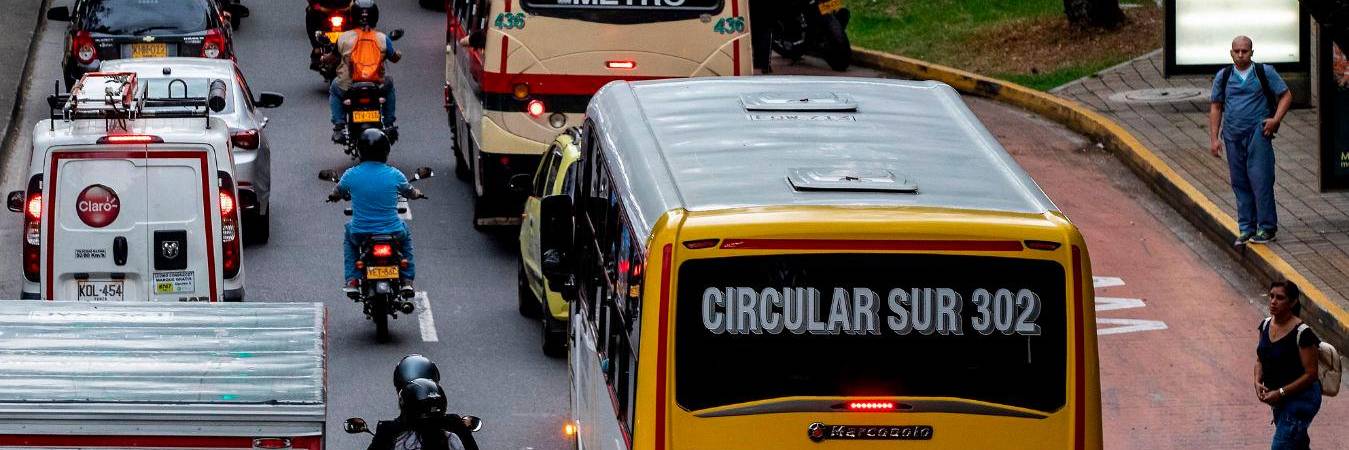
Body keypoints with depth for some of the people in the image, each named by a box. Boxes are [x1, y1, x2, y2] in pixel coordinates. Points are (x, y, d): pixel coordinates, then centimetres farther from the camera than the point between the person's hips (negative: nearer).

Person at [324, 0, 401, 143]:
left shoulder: (344, 38, -4)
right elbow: (394, 58, 12)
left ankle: (339, 126, 20)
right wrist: (399, 54, 36)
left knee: (334, 89, 34)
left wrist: (323, 59, 31)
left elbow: (330, 58, 7)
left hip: (349, 87, -1)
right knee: (389, 86, 36)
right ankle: (389, 124, 32)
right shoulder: (382, 39, -2)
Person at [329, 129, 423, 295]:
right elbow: (410, 193, 9)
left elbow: (338, 193, 12)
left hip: (361, 234, 0)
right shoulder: (395, 175, -11)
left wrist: (334, 196, 37)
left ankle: (352, 280, 23)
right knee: (405, 234, 35)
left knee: (350, 234, 36)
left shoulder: (351, 175, -10)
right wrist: (417, 193, 34)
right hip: (392, 231, 0)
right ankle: (407, 280, 25)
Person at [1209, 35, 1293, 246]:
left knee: (1260, 180, -9)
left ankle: (1267, 228, -2)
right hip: (1232, 136, 4)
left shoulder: (1265, 73, 1)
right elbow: (1215, 107, 14)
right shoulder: (1223, 76, 9)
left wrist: (1275, 120, -8)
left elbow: (1286, 95, 6)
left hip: (1258, 133, -4)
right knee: (1240, 183, 7)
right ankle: (1246, 228, 14)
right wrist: (1214, 138, 8)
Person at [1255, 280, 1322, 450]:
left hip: (1300, 397, -8)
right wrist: (1258, 382, -7)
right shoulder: (1266, 325, 1)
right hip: (1280, 399, 8)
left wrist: (1280, 393, -22)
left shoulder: (1302, 333, -21)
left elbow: (1310, 374, -18)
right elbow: (1260, 360, 13)